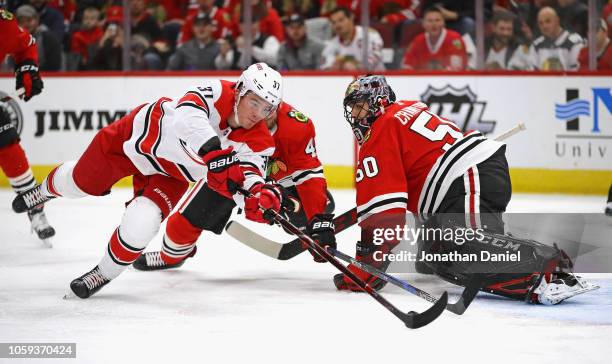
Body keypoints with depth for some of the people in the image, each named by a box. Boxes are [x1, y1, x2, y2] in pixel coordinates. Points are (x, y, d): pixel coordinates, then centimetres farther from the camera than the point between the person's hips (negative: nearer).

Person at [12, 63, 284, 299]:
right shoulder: (218, 92, -34)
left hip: (170, 176, 2)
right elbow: (187, 115, -52)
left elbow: (250, 169, -32)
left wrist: (257, 192, -56)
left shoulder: (258, 140, -21)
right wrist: (213, 150, -68)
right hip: (142, 134, -2)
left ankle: (106, 273, 12)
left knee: (139, 227, -19)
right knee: (79, 181, 18)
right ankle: (47, 190, 56)